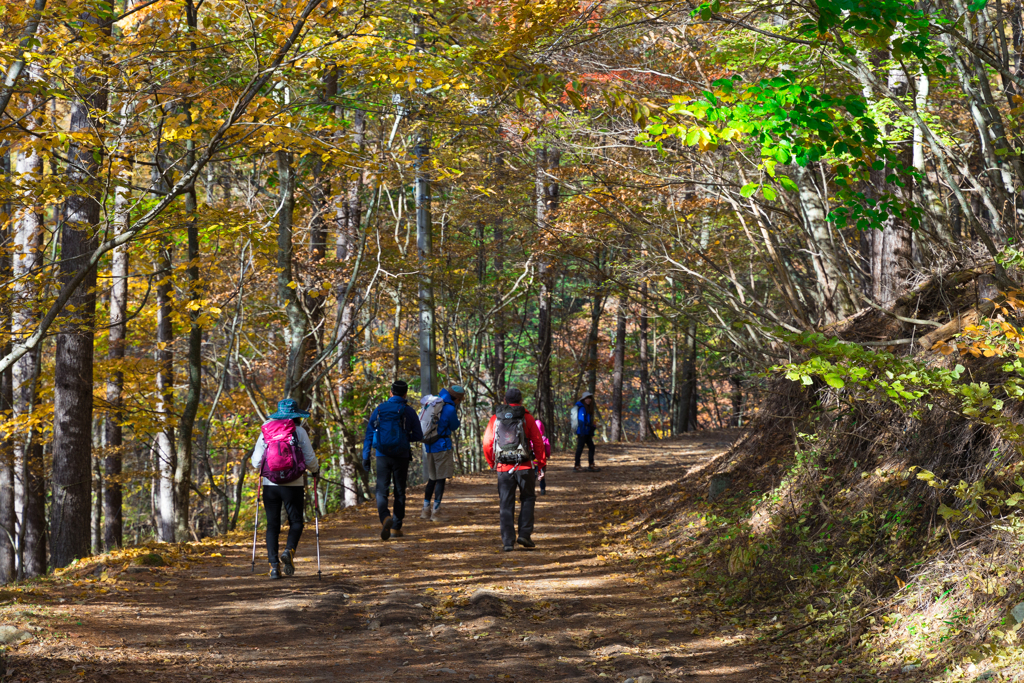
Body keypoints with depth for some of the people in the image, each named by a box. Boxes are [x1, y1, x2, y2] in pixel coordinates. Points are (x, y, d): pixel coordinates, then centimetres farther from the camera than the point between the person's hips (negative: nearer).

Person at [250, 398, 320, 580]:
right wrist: (315, 470, 21)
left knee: (272, 525, 7)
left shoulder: (266, 432, 5)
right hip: (293, 484, -2)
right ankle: (289, 551, -16)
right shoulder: (299, 432, -1)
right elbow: (310, 459, 0)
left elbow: (256, 461, 5)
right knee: (296, 522, 10)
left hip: (270, 484, 2)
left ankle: (274, 565, -2)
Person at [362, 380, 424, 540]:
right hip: (401, 455, -1)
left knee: (381, 490, 1)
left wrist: (365, 456, 2)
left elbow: (369, 434, 1)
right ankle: (396, 527, 13)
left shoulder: (379, 409, 3)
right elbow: (418, 436, 0)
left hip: (382, 455, 1)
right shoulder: (408, 411, -2)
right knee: (399, 491, 11)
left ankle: (385, 517, -26)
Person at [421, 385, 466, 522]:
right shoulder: (450, 409, -16)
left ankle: (426, 510, 17)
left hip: (428, 446, 7)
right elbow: (454, 426, -1)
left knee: (432, 479, 17)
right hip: (442, 446, -7)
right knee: (441, 479, 0)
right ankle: (435, 513, -2)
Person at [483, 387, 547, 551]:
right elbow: (538, 441, -2)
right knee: (528, 499, 15)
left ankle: (508, 541, 3)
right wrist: (542, 462, 9)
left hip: (503, 468, 2)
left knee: (506, 505, 6)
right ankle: (524, 534, 4)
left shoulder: (495, 419, 4)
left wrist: (492, 463, 18)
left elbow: (487, 443, 4)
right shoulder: (526, 418, -2)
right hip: (524, 467, -2)